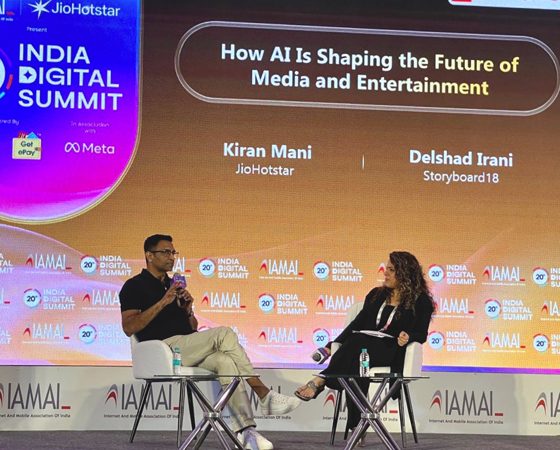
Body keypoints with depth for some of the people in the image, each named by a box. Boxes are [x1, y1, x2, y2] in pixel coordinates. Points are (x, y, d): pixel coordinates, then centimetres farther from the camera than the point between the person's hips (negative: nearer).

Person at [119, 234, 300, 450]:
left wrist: (188, 309, 4)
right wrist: (162, 302, -15)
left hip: (186, 348, 6)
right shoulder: (135, 286, 5)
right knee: (224, 334, -25)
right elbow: (129, 327, -11)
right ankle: (264, 396, -21)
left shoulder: (172, 285, 25)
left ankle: (244, 430, -35)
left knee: (225, 361, -26)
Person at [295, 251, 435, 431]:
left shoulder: (421, 301, 8)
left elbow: (421, 334, 1)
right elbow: (357, 324, 19)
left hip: (392, 355, -4)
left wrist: (408, 337, -22)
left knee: (357, 343, -37)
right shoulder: (376, 294, 23)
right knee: (355, 366, -35)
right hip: (361, 348, 4)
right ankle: (356, 426, -40)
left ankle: (319, 381, -37)